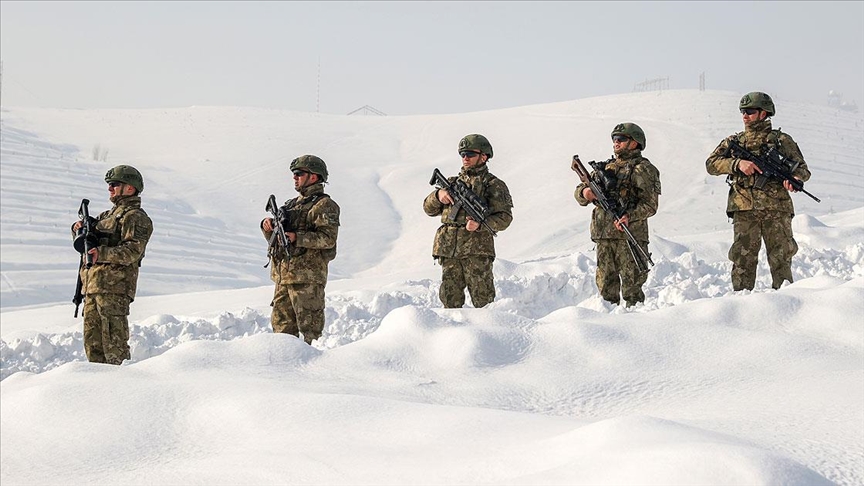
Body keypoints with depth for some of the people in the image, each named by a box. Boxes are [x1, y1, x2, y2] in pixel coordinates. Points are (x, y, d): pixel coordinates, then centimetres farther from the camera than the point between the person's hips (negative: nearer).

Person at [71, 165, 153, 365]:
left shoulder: (136, 217, -3)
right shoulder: (108, 215, 26)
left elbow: (132, 251, -18)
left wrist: (102, 254, -30)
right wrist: (79, 229, 5)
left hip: (114, 287, -9)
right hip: (93, 286, 9)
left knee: (114, 342, -12)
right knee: (92, 341, 10)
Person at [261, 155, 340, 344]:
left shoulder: (324, 205, -4)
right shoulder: (292, 204, 21)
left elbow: (328, 238, -17)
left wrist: (297, 238, -23)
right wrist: (269, 227, 1)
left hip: (307, 277, -9)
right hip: (283, 274, 9)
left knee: (309, 327, -8)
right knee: (281, 323, 12)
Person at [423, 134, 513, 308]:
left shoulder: (494, 185, 5)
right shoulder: (453, 182, 20)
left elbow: (504, 217, -4)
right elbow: (429, 209, 20)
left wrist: (480, 225, -20)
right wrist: (438, 195, -2)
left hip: (477, 250, -5)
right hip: (448, 250, 5)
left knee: (483, 300, -5)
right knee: (451, 300, 5)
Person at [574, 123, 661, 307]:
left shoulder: (643, 169, 1)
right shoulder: (606, 167, 20)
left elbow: (650, 204, -7)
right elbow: (579, 192, 19)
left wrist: (630, 217, -22)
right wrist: (585, 192, -5)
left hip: (630, 235, -6)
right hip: (603, 236, 6)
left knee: (631, 287, -6)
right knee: (606, 286, 8)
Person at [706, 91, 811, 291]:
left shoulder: (782, 140, 10)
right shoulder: (733, 142, 15)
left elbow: (803, 168, 9)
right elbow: (711, 164, 4)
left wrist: (795, 178, -16)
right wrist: (738, 163, -13)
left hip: (776, 209, -1)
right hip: (744, 209, 1)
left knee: (781, 258, -1)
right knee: (743, 259, -2)